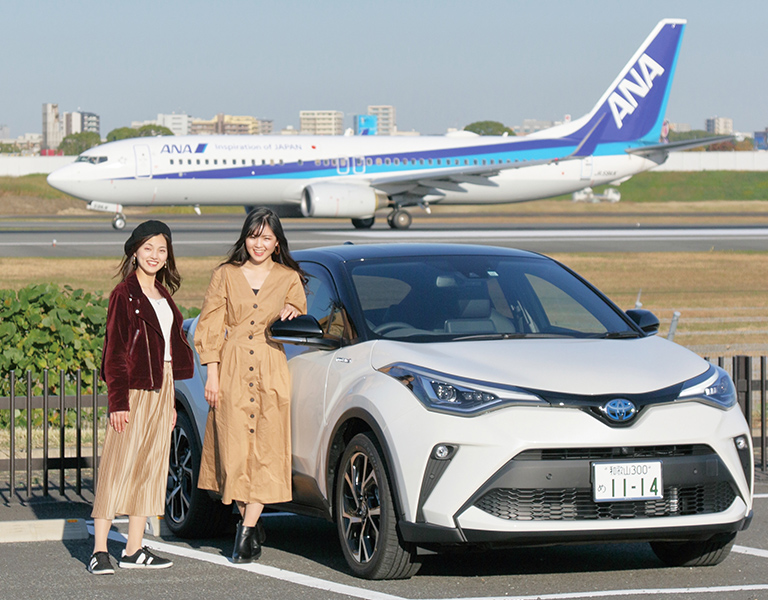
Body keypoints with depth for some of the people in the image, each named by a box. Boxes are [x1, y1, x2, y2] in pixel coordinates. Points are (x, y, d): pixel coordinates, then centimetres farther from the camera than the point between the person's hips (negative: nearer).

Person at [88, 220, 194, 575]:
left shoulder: (163, 294, 15)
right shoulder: (125, 294, -7)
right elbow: (115, 350, -11)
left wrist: (170, 400, 16)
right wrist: (118, 400, -17)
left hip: (161, 387, 8)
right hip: (133, 387, -8)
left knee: (151, 466, 7)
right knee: (119, 466, -9)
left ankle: (134, 550, 10)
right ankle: (100, 550, -10)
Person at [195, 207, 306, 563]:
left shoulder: (289, 279, 10)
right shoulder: (226, 275, 9)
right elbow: (210, 327, 7)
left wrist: (293, 313, -6)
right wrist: (212, 374, -2)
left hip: (272, 372, 0)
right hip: (232, 371, 0)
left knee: (265, 450, -7)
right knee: (234, 449, -1)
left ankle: (247, 531, -6)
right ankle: (251, 525, 12)